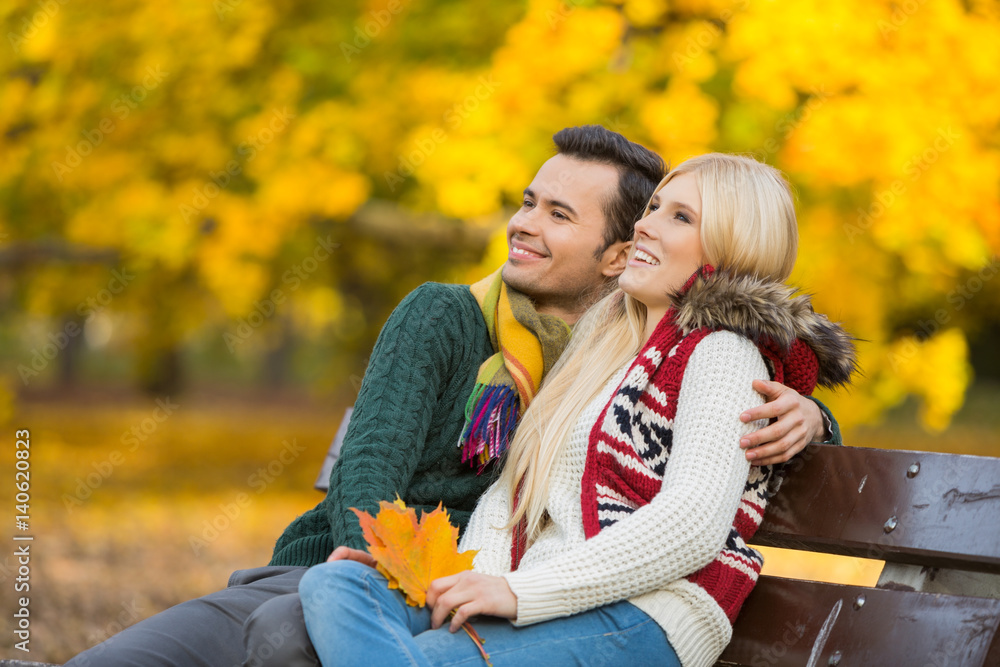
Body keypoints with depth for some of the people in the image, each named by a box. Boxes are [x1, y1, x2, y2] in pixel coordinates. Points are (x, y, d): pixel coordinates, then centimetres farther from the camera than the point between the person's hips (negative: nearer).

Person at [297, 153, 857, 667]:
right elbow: (514, 482, 23)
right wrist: (480, 574, 0)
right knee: (332, 584, -18)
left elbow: (695, 523, -16)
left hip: (641, 620, -8)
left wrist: (522, 592, -19)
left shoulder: (724, 353, 0)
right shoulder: (605, 341, 27)